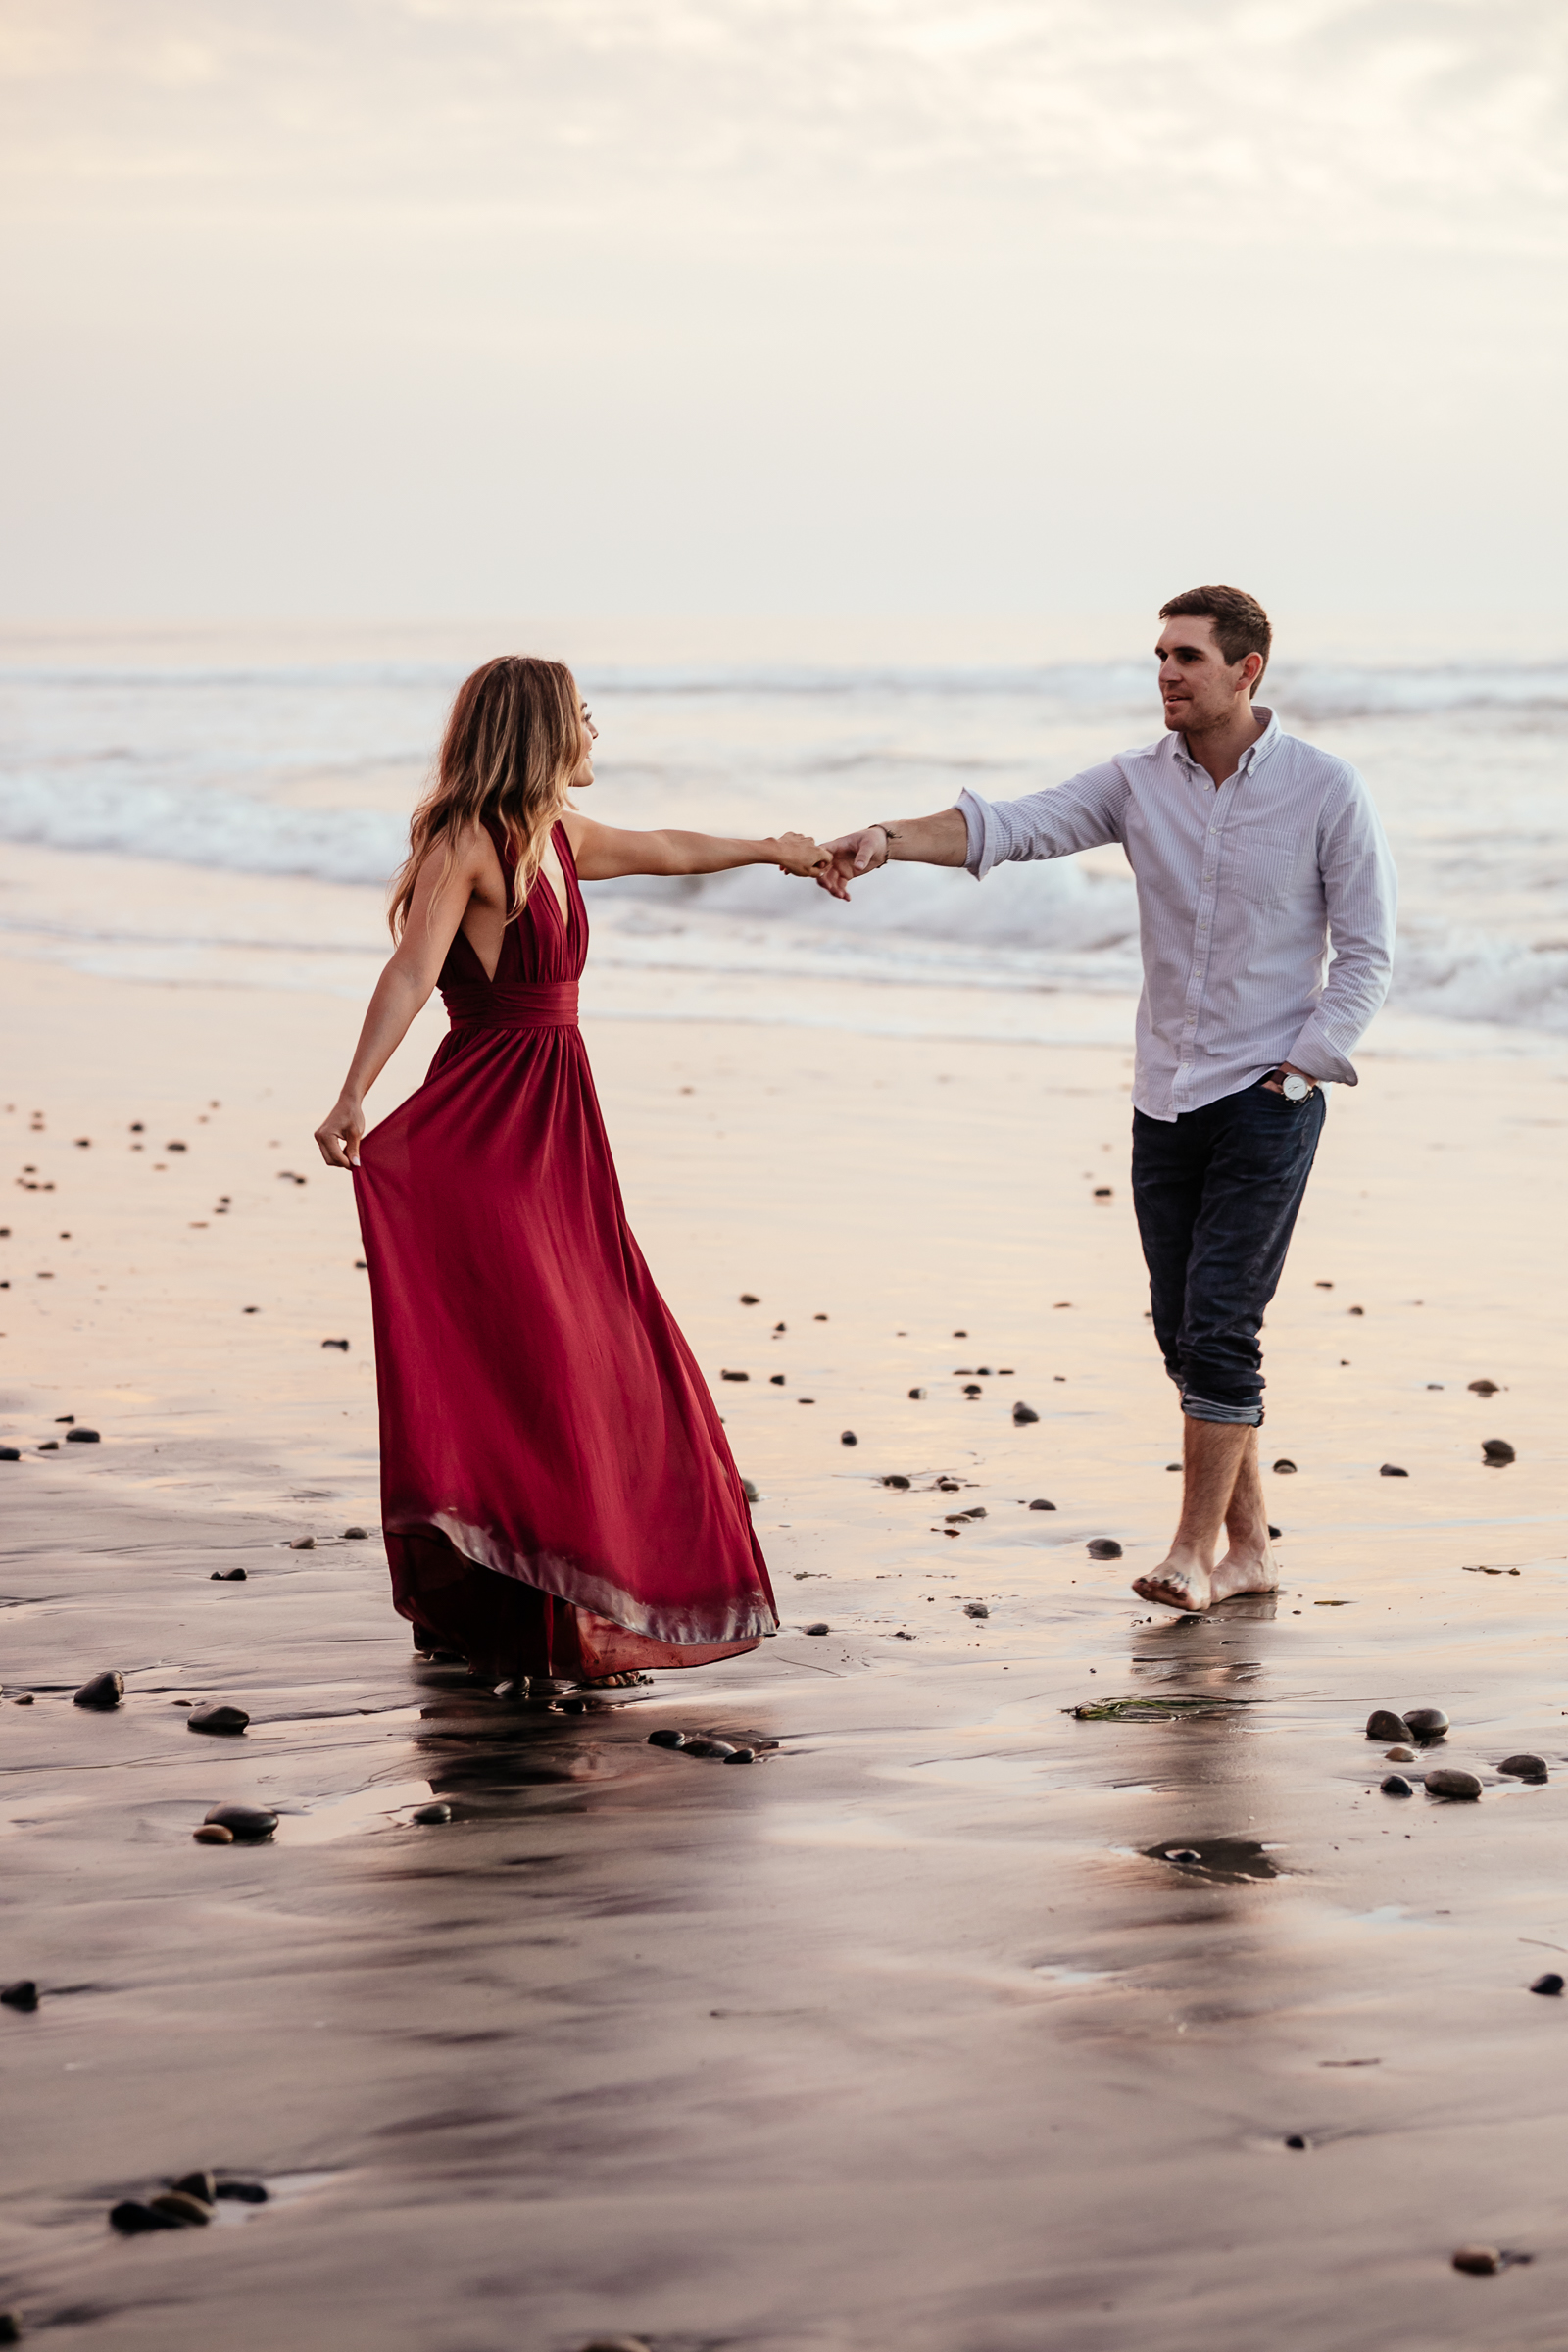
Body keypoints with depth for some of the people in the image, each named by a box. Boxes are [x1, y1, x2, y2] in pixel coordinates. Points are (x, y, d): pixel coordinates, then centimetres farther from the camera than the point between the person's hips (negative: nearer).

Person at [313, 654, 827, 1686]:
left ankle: (581, 1603, 24)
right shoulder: (465, 844, -13)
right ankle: (523, 1626, -7)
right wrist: (354, 1099, -39)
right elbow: (412, 972, -25)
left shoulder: (561, 837, 13)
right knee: (523, 1367, -11)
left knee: (610, 1357, 12)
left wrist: (770, 850, 48)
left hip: (559, 1119, 9)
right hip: (485, 1128, -9)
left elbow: (667, 850, 33)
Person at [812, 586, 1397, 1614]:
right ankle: (1250, 1547, 18)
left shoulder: (1327, 790, -7)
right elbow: (1012, 825, -9)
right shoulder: (1140, 783, 3)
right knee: (1187, 1332, 7)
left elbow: (1367, 953, -3)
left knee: (1219, 1326, -11)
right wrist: (889, 836, -25)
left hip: (1267, 1103, -5)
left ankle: (1195, 1550, -3)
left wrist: (1301, 1068, -11)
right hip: (1167, 1098, 5)